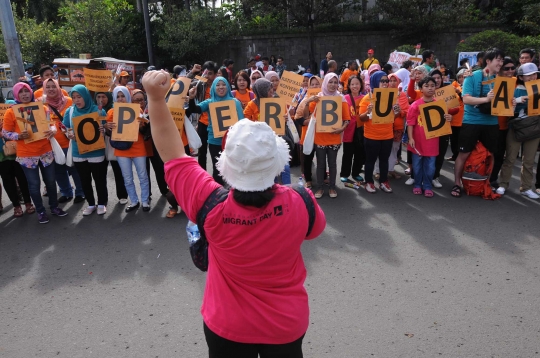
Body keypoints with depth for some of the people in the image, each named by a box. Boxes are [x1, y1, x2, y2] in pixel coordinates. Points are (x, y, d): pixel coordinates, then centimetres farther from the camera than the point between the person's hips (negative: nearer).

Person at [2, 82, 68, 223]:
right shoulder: (11, 112, -6)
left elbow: (51, 123, 10)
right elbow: (5, 133, -2)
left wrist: (53, 130, -13)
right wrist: (19, 136, -22)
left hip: (46, 152, 3)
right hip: (26, 155, -2)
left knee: (50, 181, 13)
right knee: (34, 185, 6)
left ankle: (54, 206, 31)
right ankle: (40, 211, 23)